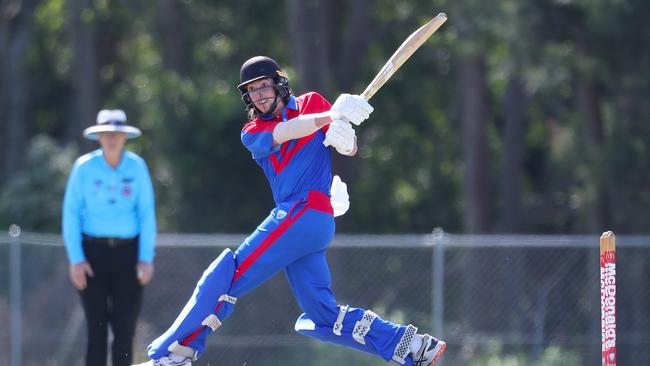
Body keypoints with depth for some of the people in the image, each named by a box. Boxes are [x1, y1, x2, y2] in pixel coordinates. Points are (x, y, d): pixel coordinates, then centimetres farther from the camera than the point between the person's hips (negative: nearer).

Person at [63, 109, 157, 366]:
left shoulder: (137, 166, 1)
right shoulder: (84, 167, -2)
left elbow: (147, 213, 4)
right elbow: (71, 213, 0)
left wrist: (147, 258, -3)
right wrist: (75, 259, -7)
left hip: (128, 252, 1)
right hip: (93, 251, -1)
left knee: (125, 327, -4)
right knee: (96, 326, -3)